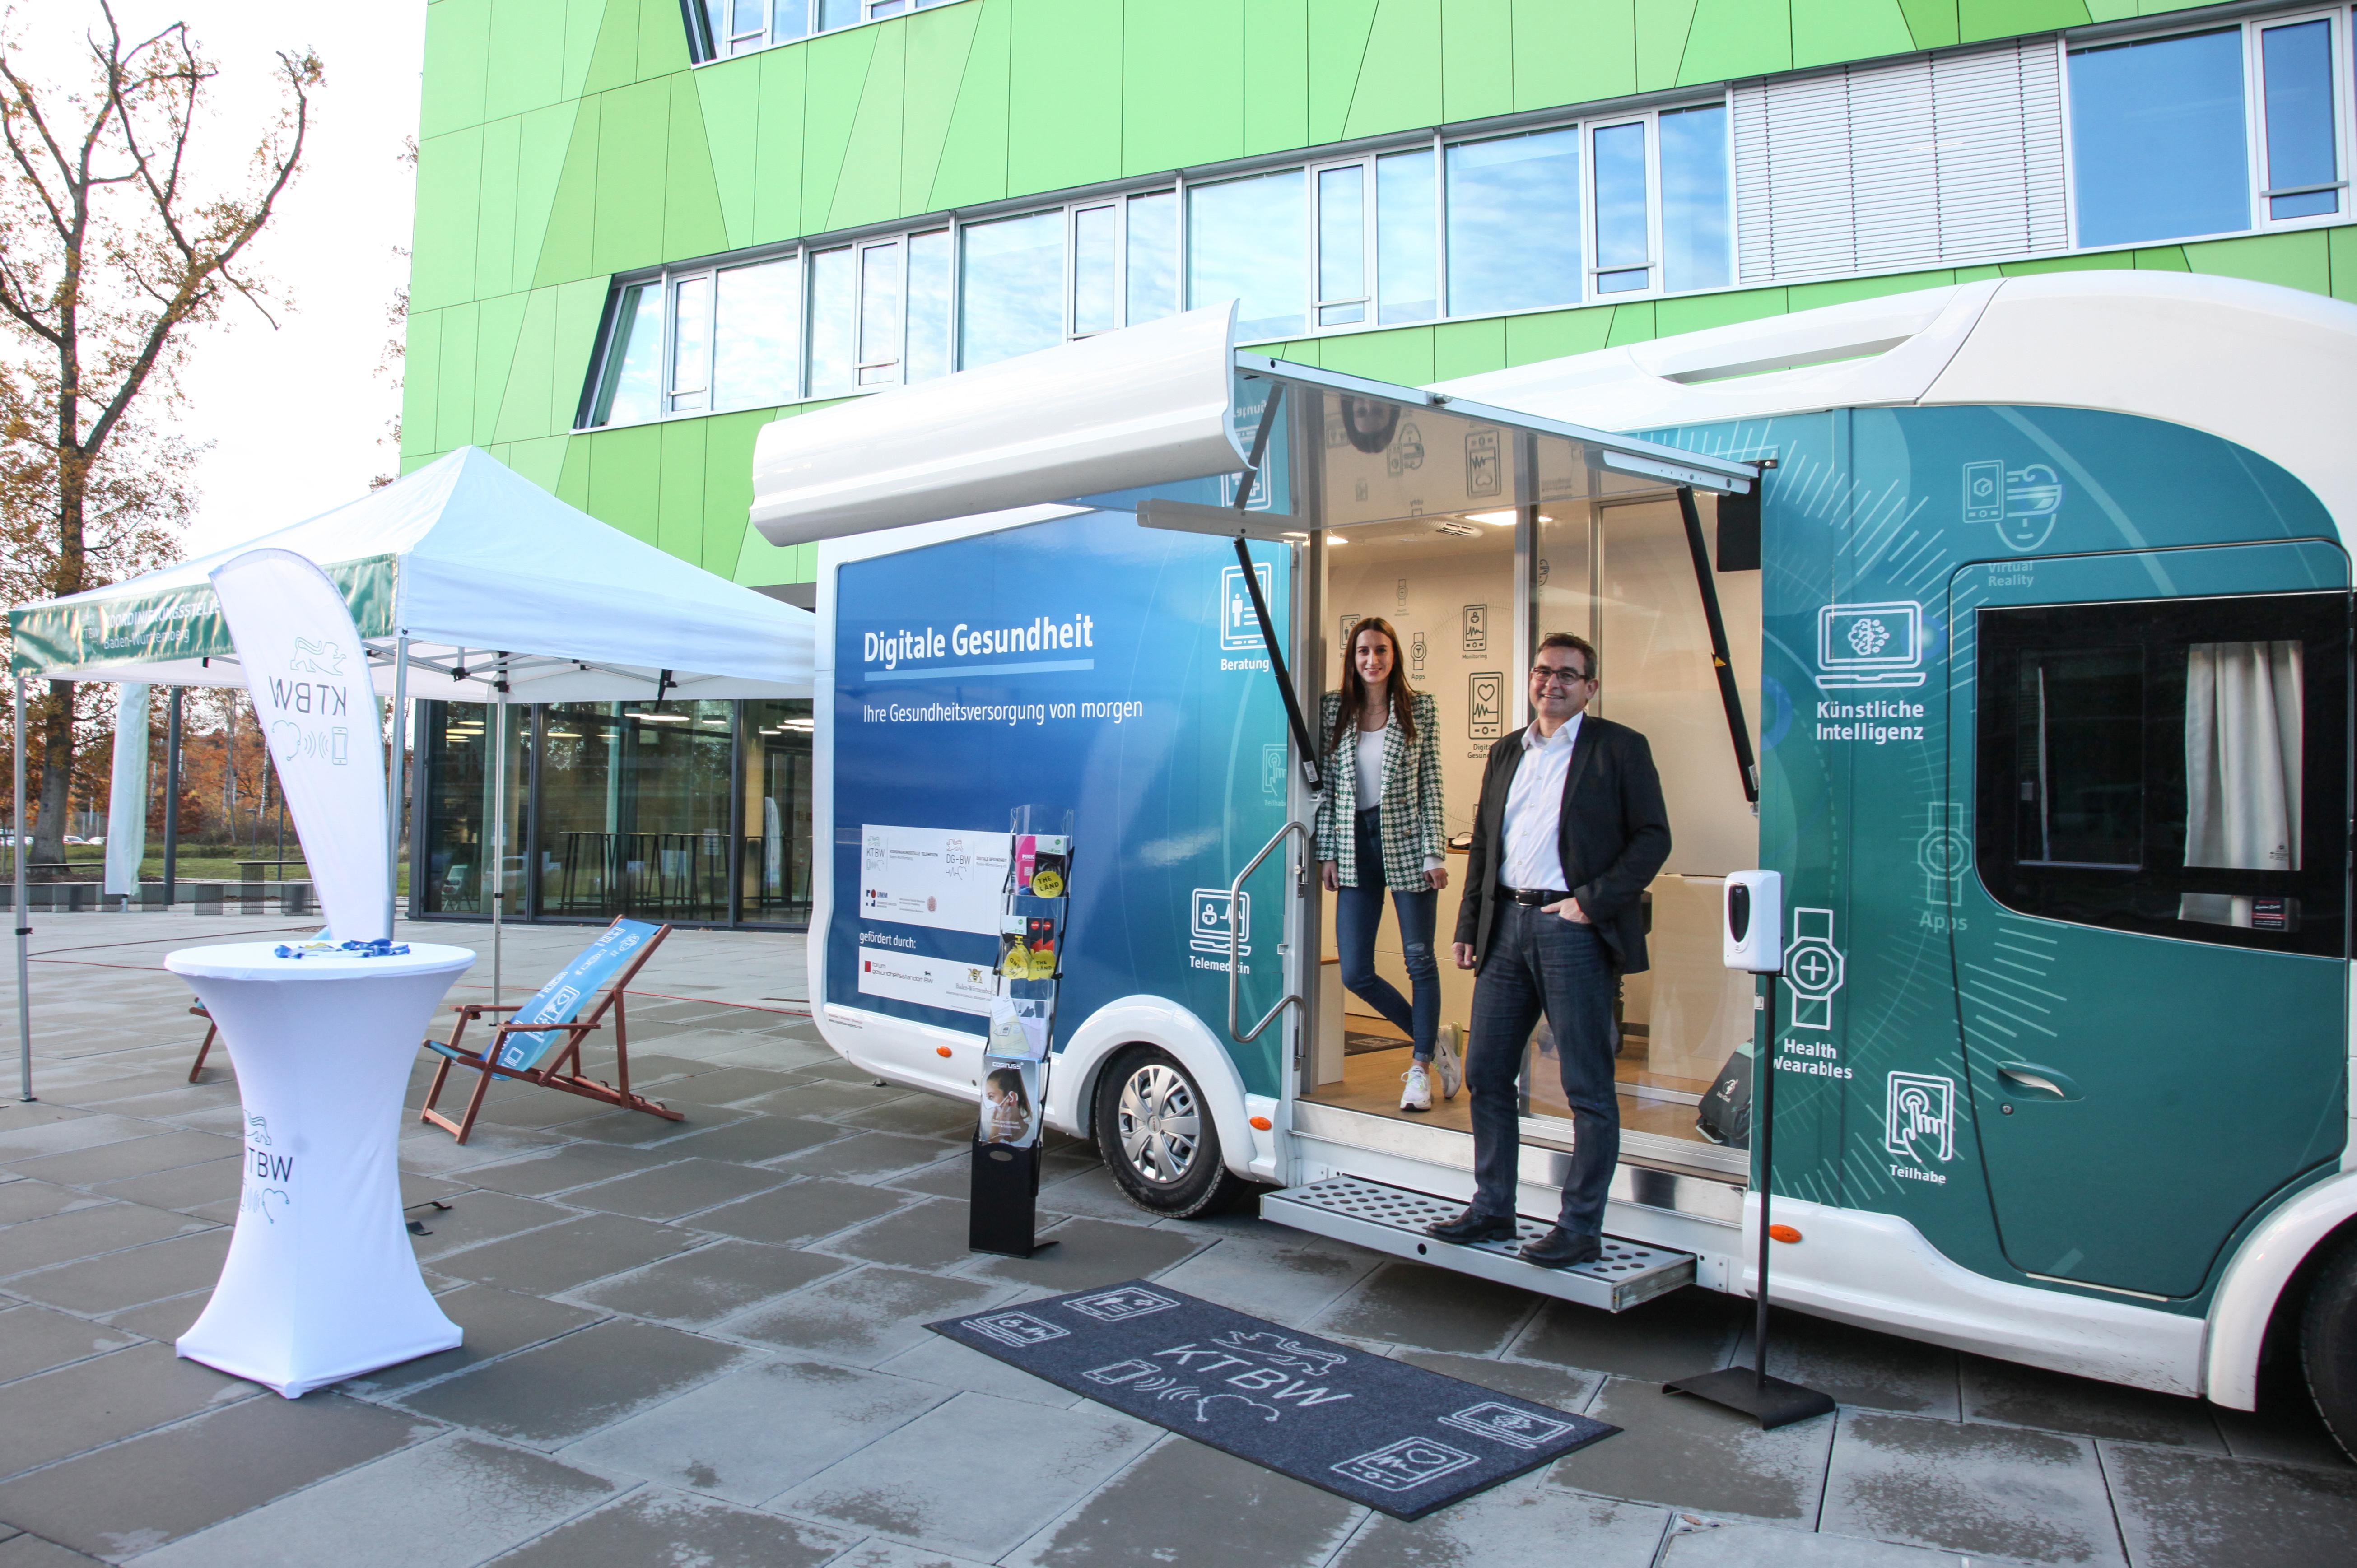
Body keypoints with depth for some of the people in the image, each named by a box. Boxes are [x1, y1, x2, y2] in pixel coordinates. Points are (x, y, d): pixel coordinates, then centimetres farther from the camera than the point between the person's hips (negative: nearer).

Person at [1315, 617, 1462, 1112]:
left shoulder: (1421, 708, 0)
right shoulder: (1334, 710, 5)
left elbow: (1431, 785, -1)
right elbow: (1328, 785, 6)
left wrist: (1434, 853, -7)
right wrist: (1328, 853, 2)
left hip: (1405, 844, -2)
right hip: (1355, 847, 3)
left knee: (1420, 960, 4)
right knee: (1355, 973, 2)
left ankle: (1421, 1067, 20)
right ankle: (1433, 1040, 24)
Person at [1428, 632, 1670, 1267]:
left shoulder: (1618, 748, 0)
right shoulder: (1506, 752, 18)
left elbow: (1653, 838, -5)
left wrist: (1593, 901, -14)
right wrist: (1469, 927, 13)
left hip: (1573, 930, -6)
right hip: (1507, 926, 6)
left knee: (1589, 1090, 0)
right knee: (1487, 1076, 10)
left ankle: (1581, 1229, 10)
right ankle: (1492, 1209, 23)